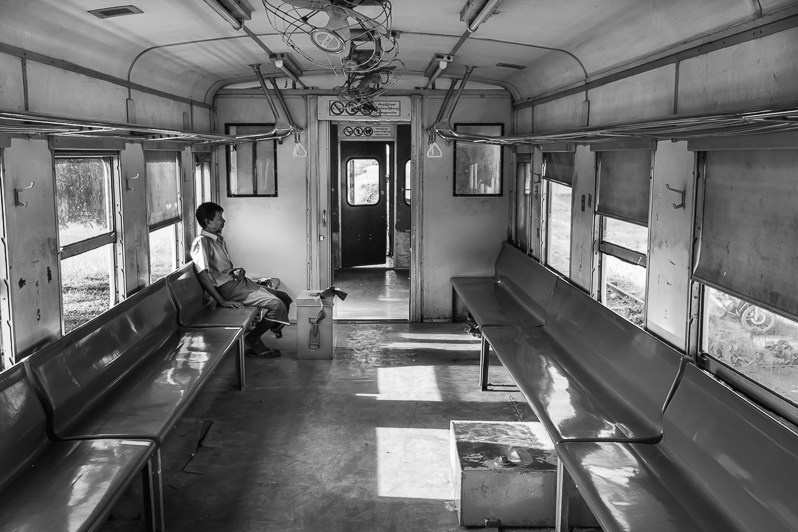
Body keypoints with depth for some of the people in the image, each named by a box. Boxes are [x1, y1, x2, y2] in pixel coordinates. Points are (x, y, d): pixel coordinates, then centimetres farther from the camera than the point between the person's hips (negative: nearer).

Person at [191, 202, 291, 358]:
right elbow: (203, 275, -23)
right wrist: (221, 301, -26)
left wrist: (237, 271, 3)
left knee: (284, 297, 6)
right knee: (277, 305, -22)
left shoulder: (219, 239, 19)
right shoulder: (201, 242, -12)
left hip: (237, 281, 10)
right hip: (229, 288, -10)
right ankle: (252, 340, -7)